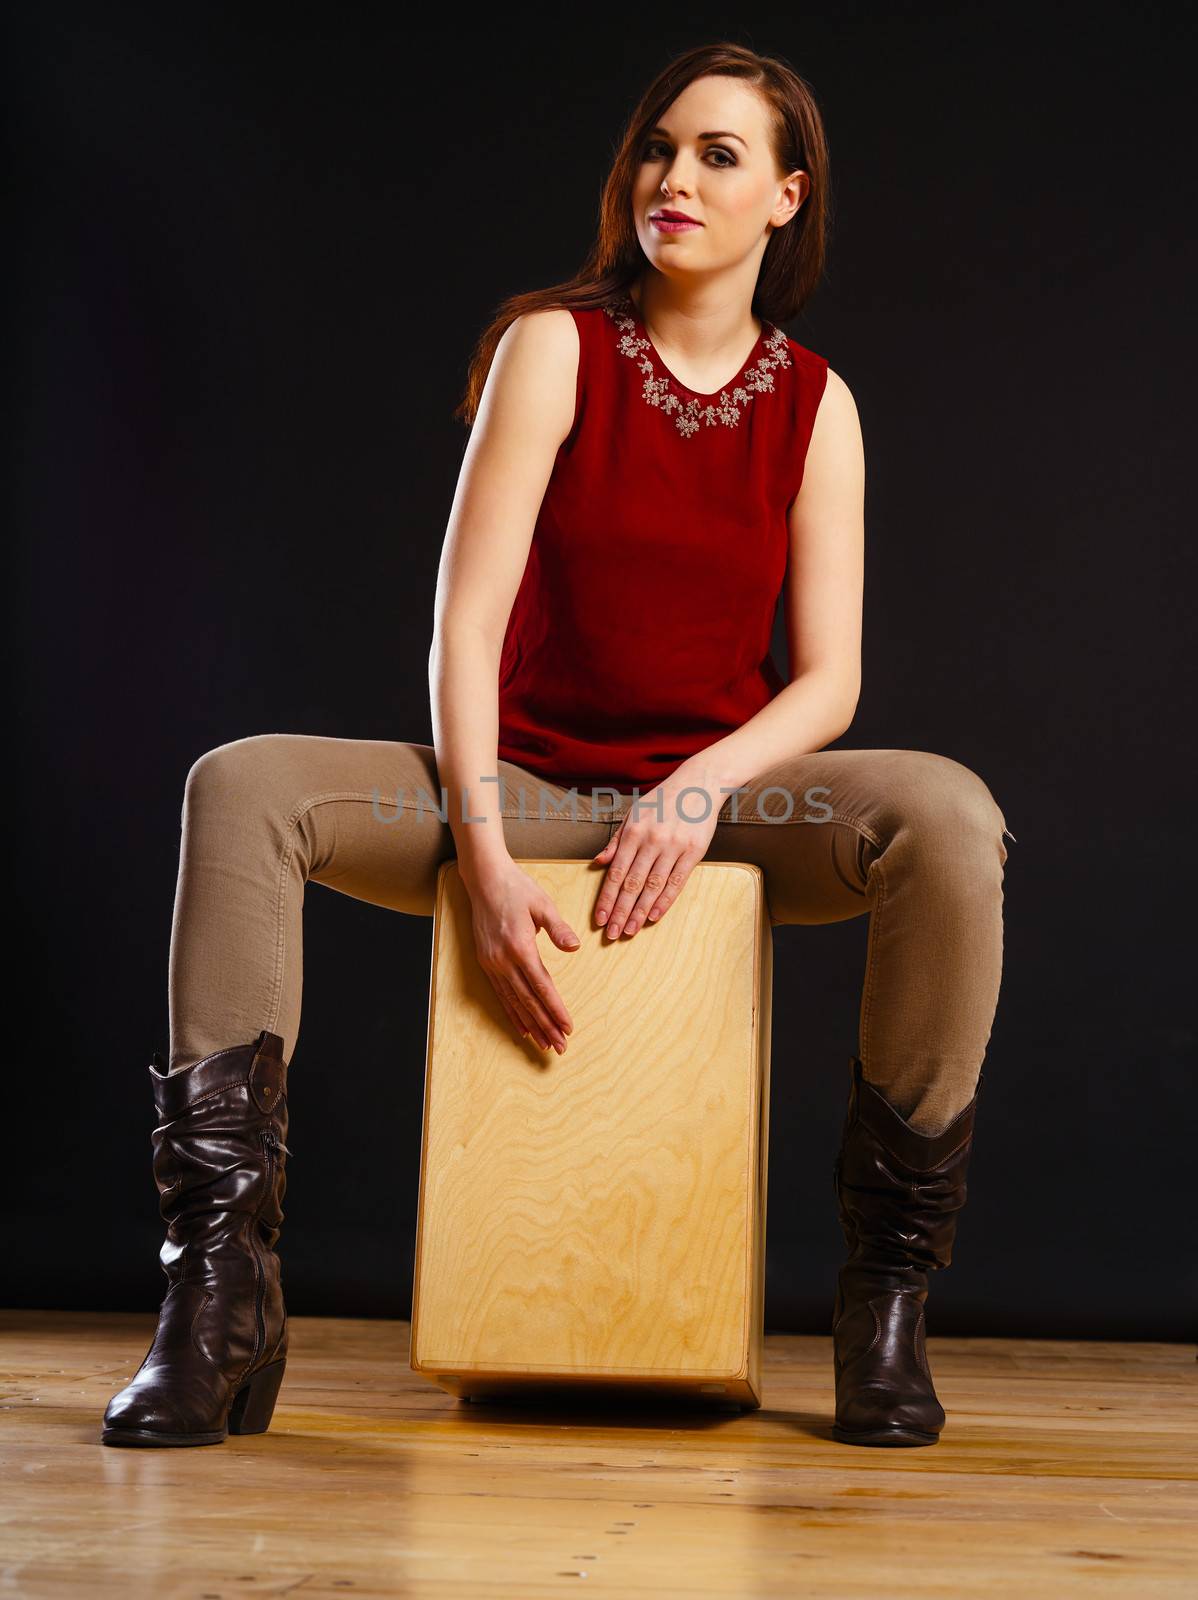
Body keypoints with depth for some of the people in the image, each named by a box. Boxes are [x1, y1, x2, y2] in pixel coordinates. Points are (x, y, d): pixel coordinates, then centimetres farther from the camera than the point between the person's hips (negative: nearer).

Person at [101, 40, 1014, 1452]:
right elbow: (465, 629, -9)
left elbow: (828, 682, 0)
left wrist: (703, 785, -20)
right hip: (527, 785, -1)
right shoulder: (556, 345, -1)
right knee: (242, 785, -26)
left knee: (947, 812, -30)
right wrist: (483, 859, -20)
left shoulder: (814, 403, 5)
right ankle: (221, 1308, -26)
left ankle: (886, 1296, -18)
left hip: (719, 801, 1)